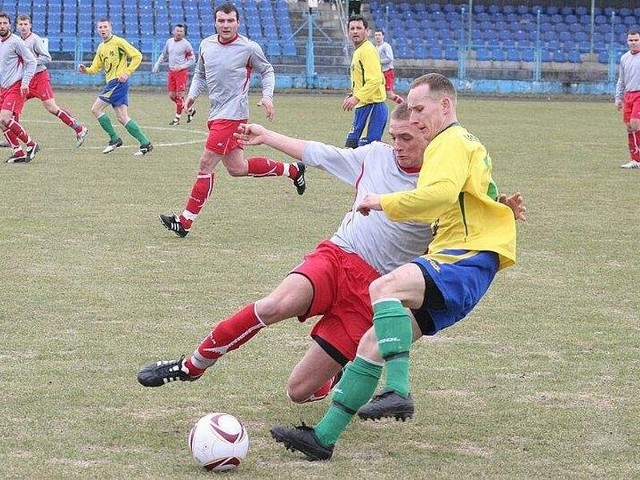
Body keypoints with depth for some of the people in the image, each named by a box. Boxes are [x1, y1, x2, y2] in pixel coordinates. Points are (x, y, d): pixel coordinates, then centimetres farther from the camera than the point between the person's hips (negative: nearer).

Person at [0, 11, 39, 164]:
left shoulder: (15, 41, -10)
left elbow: (31, 61, -10)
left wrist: (25, 82, -16)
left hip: (16, 87, -8)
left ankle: (31, 144, -8)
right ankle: (19, 153, 11)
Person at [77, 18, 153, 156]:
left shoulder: (118, 42, -8)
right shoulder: (101, 47, 17)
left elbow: (137, 56, -10)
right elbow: (96, 68, 19)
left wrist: (127, 73, -15)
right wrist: (86, 70, -2)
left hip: (118, 81, -9)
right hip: (112, 83, 9)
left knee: (96, 109, -9)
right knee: (122, 117, 3)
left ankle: (114, 139, -1)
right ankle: (145, 143, 2)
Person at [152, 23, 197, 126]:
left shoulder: (186, 44, -8)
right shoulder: (169, 42, 8)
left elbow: (192, 59, -6)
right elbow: (163, 55, 22)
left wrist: (181, 67, -15)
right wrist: (157, 65, 14)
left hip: (181, 72, -6)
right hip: (171, 71, 6)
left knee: (179, 95, -7)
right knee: (172, 95, 5)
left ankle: (177, 118, 3)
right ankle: (190, 110, 22)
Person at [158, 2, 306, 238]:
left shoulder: (249, 48, -7)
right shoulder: (206, 45, 8)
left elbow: (267, 71, 8)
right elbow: (200, 75, 21)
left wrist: (267, 96, -6)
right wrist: (192, 94, 4)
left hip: (232, 114, -8)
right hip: (216, 114, 8)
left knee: (206, 164, -11)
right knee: (236, 168, 15)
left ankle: (185, 222, -7)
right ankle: (293, 170, 33)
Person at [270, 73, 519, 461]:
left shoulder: (451, 141, -4)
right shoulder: (465, 144, 28)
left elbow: (440, 194, -23)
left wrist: (385, 203, -14)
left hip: (466, 261, -10)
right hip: (454, 261, 10)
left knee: (384, 287, -35)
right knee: (373, 344, 2)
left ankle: (398, 391, -44)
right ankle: (324, 437, 3)